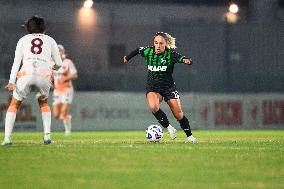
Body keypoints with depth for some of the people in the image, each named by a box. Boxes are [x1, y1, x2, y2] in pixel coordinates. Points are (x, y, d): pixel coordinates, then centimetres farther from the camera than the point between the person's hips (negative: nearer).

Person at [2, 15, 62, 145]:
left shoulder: (23, 40, 21)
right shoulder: (50, 40, 24)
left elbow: (17, 61, 8)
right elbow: (59, 63, 23)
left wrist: (12, 81, -1)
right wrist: (53, 68, 47)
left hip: (26, 74, -1)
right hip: (44, 75, 1)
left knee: (14, 105, 16)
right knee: (43, 103, 28)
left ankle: (7, 138, 3)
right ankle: (47, 135, 12)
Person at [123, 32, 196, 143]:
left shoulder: (170, 54, -15)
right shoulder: (148, 52, -5)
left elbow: (181, 58, -33)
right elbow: (138, 50, 16)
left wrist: (186, 60, -56)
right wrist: (128, 57, 32)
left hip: (169, 87, -1)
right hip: (152, 88, 1)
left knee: (178, 115, -1)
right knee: (153, 106, -31)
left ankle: (189, 136, 23)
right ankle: (169, 128, -15)